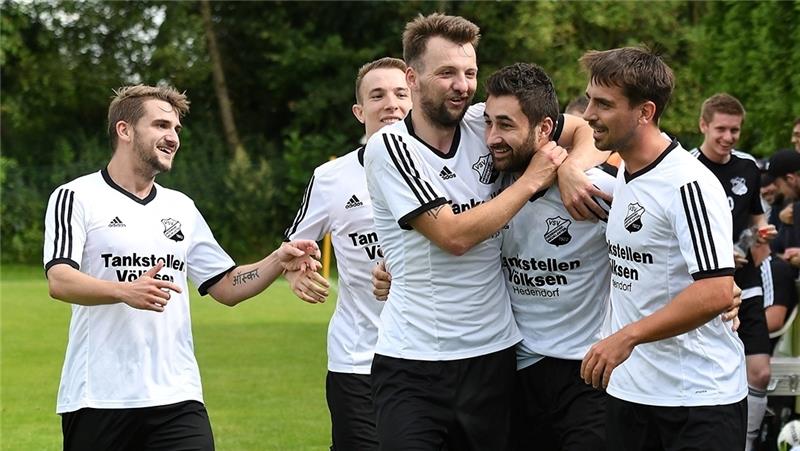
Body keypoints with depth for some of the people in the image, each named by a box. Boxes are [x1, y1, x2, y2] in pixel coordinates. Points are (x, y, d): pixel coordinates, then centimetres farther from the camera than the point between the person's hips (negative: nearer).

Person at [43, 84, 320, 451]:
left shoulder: (181, 207, 18)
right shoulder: (76, 197, 1)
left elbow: (226, 287, 19)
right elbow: (59, 281, -14)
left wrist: (279, 261, 2)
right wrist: (126, 291, -30)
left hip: (177, 397, 4)